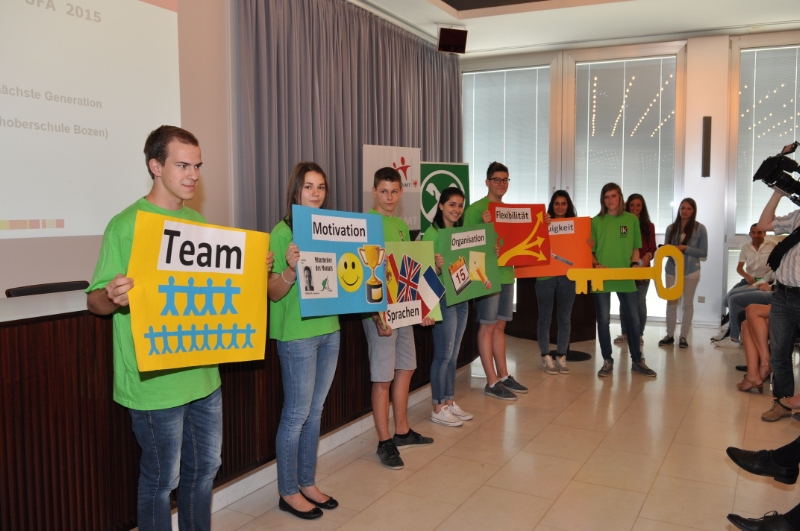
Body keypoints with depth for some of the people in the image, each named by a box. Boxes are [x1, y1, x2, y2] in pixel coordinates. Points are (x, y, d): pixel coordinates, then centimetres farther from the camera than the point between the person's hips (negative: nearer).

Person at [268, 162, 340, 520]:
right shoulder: (283, 231, -10)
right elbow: (274, 292, -12)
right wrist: (292, 268, -31)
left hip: (330, 330, 7)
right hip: (297, 334, -6)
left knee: (315, 411, 15)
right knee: (296, 414, 3)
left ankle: (307, 483, 30)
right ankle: (288, 492, 19)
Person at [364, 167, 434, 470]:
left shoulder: (402, 225, 13)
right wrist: (376, 313, -22)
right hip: (378, 309, -8)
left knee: (405, 369, 16)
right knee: (383, 377, -1)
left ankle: (402, 431, 31)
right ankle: (384, 442, 12)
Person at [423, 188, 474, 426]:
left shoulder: (461, 232, 12)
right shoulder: (432, 233, -11)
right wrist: (438, 266, -35)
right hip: (442, 298, -7)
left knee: (453, 354, 13)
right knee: (443, 354, -2)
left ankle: (450, 402, 24)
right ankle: (438, 408, 9)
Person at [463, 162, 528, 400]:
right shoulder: (476, 209, -9)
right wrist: (483, 225, -29)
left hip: (506, 274, 7)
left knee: (500, 326, 14)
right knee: (487, 326, -1)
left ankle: (503, 375, 22)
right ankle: (492, 382, 6)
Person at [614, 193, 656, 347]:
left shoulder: (649, 226, 5)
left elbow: (652, 248, 2)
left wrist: (648, 256, -17)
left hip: (642, 269, 0)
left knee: (640, 302, 4)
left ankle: (639, 334, 13)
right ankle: (625, 333, 17)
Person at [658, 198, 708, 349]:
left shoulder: (700, 228, -3)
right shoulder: (671, 228, 5)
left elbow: (703, 252, -4)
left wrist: (685, 248, -16)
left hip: (690, 271, -2)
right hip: (672, 270, 2)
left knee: (688, 303, 7)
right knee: (671, 303, 3)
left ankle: (683, 336, 14)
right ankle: (670, 335, 12)